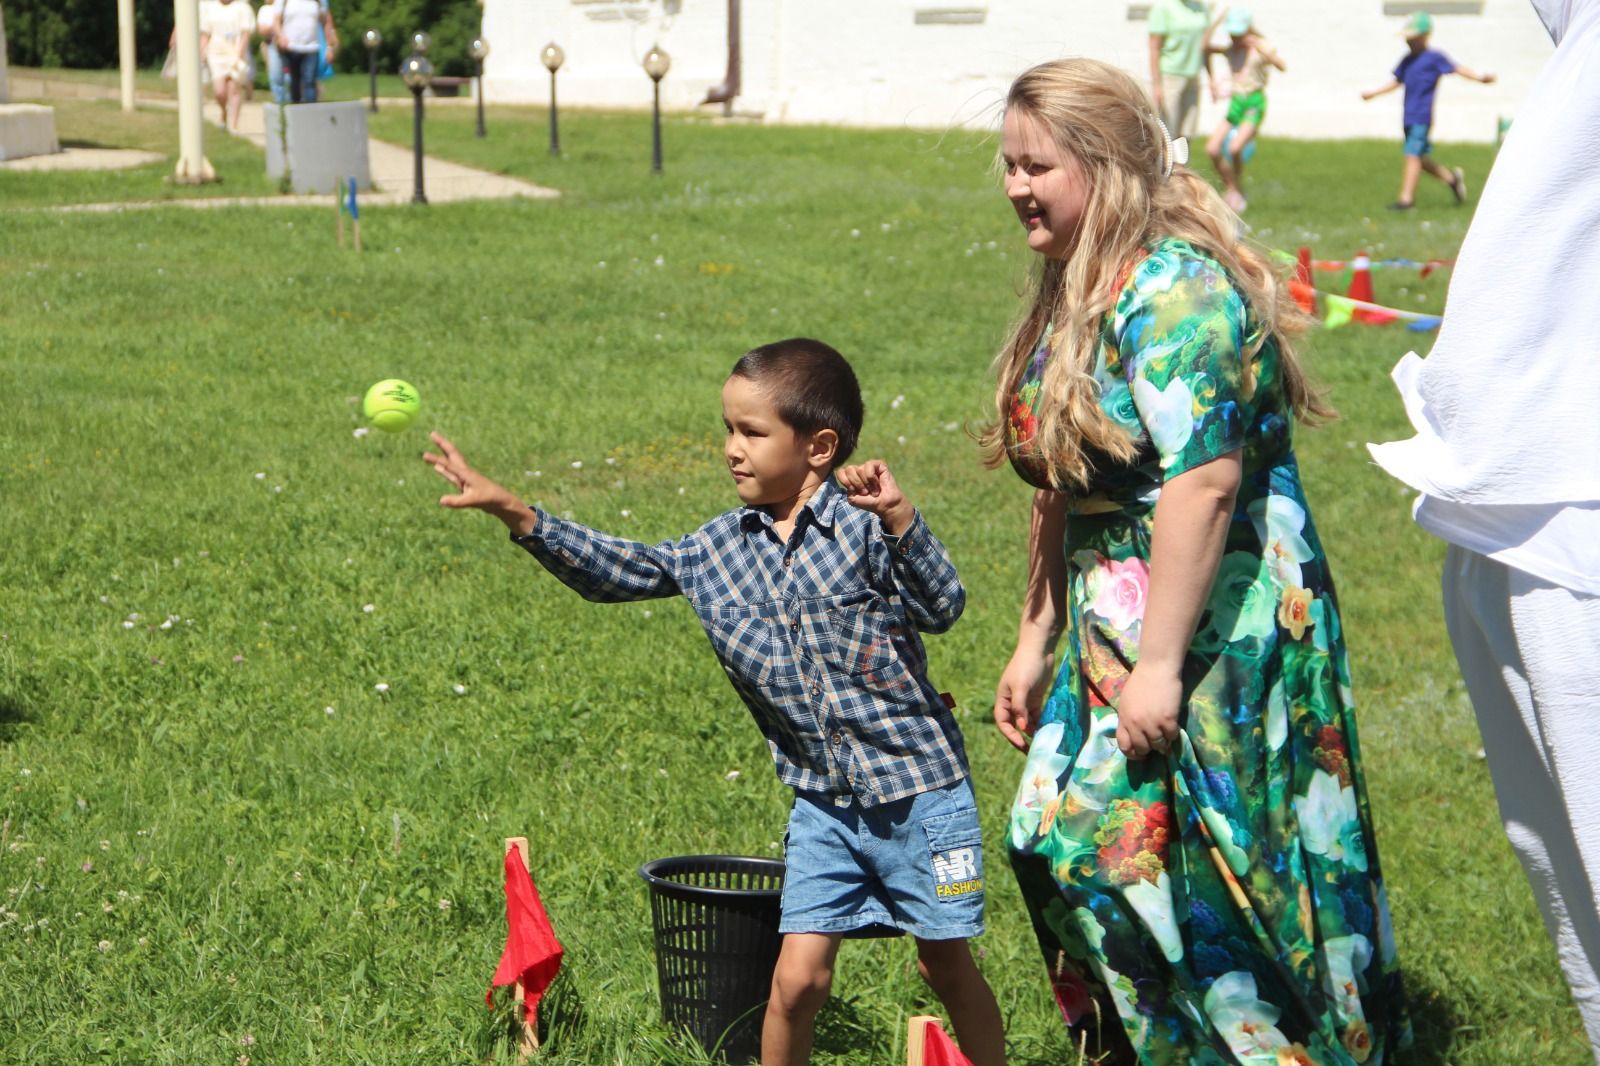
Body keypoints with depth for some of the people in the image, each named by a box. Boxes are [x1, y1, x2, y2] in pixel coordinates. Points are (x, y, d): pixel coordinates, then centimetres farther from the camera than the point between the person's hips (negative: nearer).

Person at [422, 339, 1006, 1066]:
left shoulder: (864, 523, -12)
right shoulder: (721, 548, 2)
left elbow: (943, 610, -20)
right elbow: (622, 571, 6)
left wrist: (897, 519, -33)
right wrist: (516, 515, 1)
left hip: (919, 791, -4)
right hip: (823, 801, 4)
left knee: (945, 965, 9)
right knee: (797, 977, -2)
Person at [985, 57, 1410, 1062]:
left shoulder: (1173, 286, -18)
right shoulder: (1074, 294, 13)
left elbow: (1203, 481, -25)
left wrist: (1160, 664, -26)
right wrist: (1038, 639, 18)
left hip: (1213, 631, -10)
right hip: (1111, 632, 10)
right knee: (1062, 841, 10)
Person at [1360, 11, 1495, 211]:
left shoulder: (1434, 57, -5)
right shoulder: (1407, 60, 16)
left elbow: (1456, 68, -9)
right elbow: (1397, 81, 25)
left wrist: (1480, 77, -21)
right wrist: (1373, 93, 22)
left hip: (1422, 116, -8)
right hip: (1408, 117, 8)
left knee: (1413, 155, -11)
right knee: (1419, 157, 12)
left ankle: (1406, 198, -10)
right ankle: (1451, 177, 30)